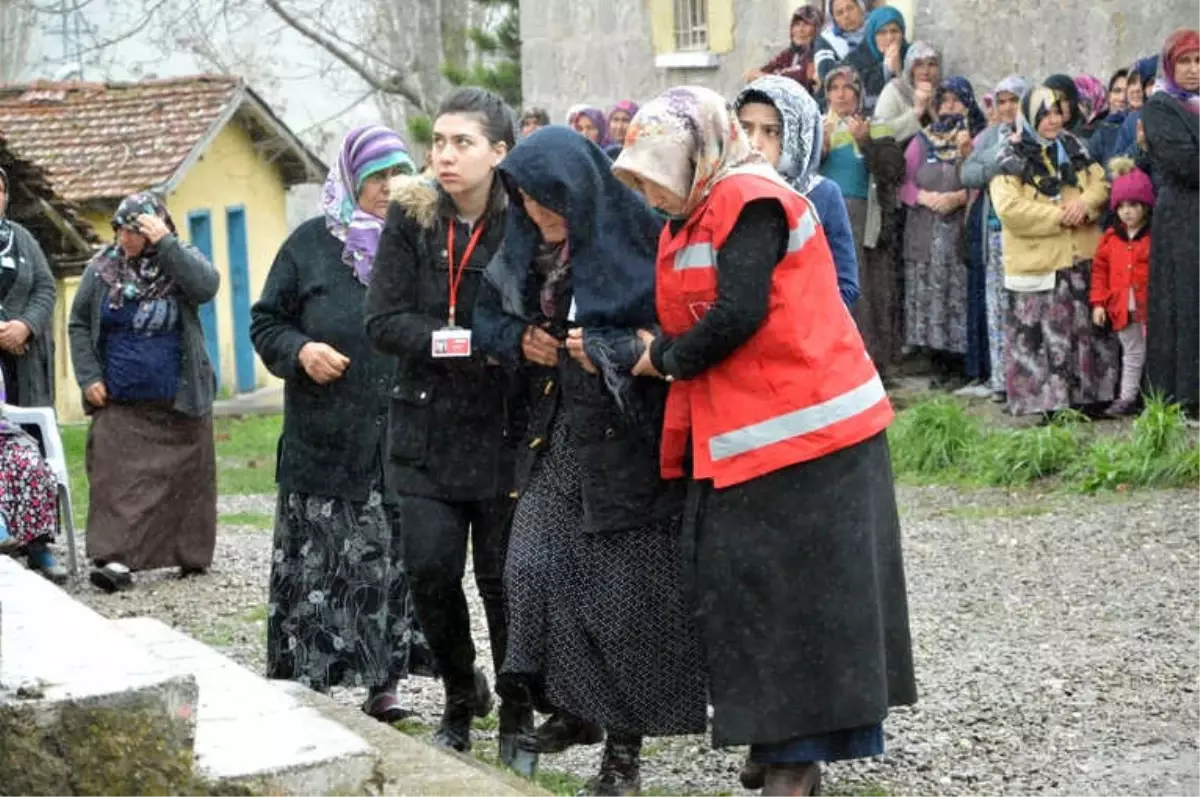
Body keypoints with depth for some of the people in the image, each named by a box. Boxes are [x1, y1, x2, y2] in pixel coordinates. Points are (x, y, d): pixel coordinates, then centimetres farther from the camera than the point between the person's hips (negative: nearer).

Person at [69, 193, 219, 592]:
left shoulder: (182, 259, 1)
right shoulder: (101, 268, 4)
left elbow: (206, 286, -20)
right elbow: (79, 324, 11)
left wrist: (165, 244, -23)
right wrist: (89, 377, 0)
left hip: (179, 400, 0)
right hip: (120, 404, 0)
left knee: (185, 474, 6)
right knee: (119, 477, -9)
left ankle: (191, 553, 18)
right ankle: (116, 558, -14)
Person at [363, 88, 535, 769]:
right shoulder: (413, 218, -1)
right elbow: (384, 322, -8)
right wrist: (469, 341, -19)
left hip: (503, 430, -2)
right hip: (427, 426, 2)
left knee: (502, 574, 2)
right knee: (431, 568, -4)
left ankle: (519, 716, 20)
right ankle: (462, 697, 22)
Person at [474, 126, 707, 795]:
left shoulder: (639, 240, -14)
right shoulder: (529, 249, 5)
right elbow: (490, 314, 17)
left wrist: (609, 351, -23)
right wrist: (519, 339, -3)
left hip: (631, 438, -6)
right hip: (561, 432, 6)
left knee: (627, 591, -1)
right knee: (535, 565, -2)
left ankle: (625, 742, 10)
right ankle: (577, 707, 16)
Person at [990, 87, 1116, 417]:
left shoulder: (1073, 148, 14)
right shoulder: (1012, 158, -4)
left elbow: (1101, 183, 12)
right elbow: (1008, 207, -15)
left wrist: (1085, 203, -11)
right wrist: (1058, 216, -15)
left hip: (1081, 258, 5)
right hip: (1037, 263, -5)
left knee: (1086, 328, 7)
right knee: (1042, 336, -6)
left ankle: (1088, 394, 14)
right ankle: (1042, 399, 0)